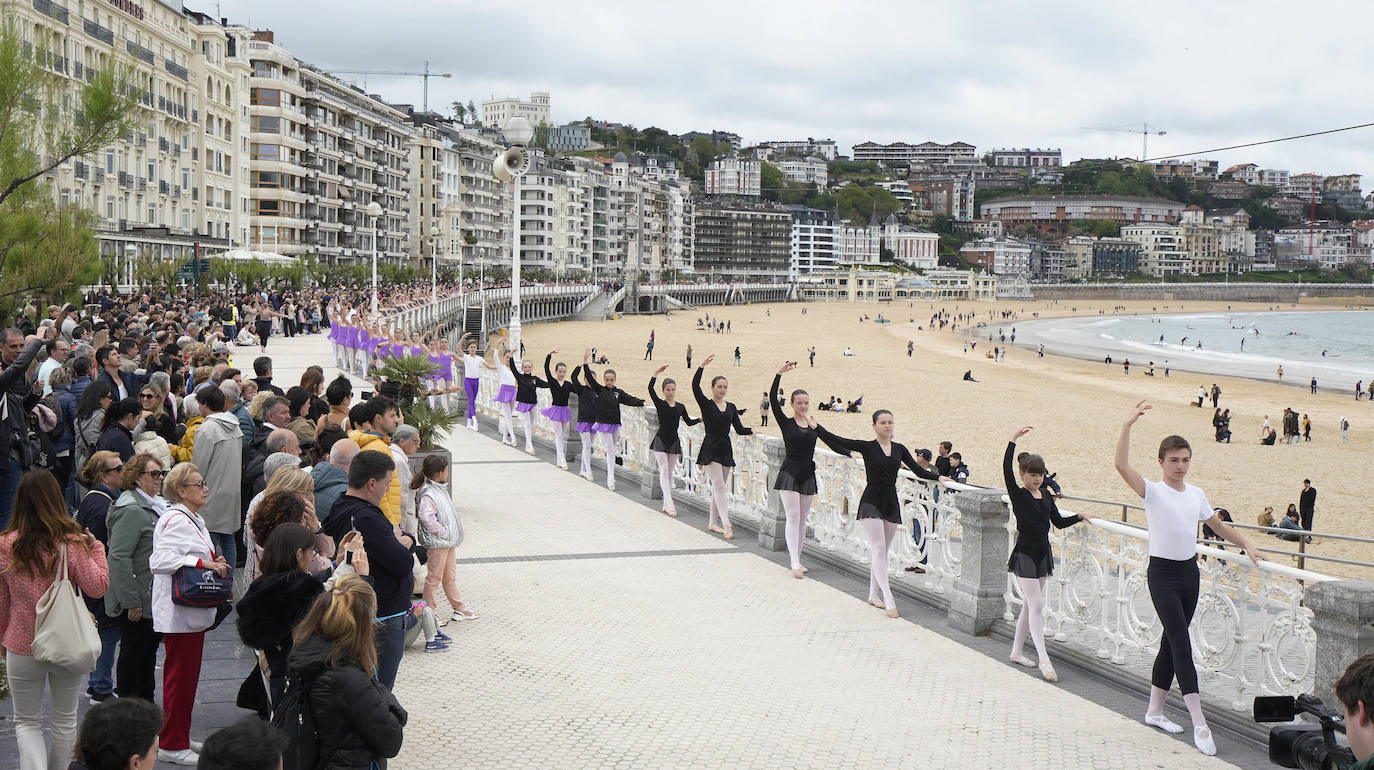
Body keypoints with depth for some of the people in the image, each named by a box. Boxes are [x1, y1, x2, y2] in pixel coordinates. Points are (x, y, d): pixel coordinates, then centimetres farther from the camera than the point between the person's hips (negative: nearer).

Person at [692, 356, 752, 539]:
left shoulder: (731, 407, 11)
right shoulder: (706, 404, -3)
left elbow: (739, 429, 9)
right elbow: (695, 386, -17)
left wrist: (752, 431, -9)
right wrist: (702, 366, -24)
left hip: (726, 448, 5)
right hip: (711, 448, -5)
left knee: (719, 487, 9)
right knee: (719, 486, -12)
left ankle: (712, 523, 18)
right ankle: (726, 525, -18)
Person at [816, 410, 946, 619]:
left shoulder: (899, 449, 9)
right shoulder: (867, 447, -3)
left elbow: (919, 471, 9)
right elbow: (838, 442, -9)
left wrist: (937, 477, -6)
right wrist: (817, 428, -16)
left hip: (891, 503, 5)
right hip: (872, 501, -5)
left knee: (882, 552, 10)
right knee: (879, 549, -12)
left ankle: (874, 595, 22)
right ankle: (889, 600, -17)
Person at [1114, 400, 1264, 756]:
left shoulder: (1197, 494, 9)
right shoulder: (1153, 491, -10)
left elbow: (1218, 525, 23)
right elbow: (1121, 465, -25)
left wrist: (1247, 546, 15)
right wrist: (1127, 425, -31)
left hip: (1190, 571, 6)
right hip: (1163, 573, -6)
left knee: (1172, 642, 13)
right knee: (1181, 645, -11)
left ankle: (1154, 710, 25)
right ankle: (1199, 724, -14)